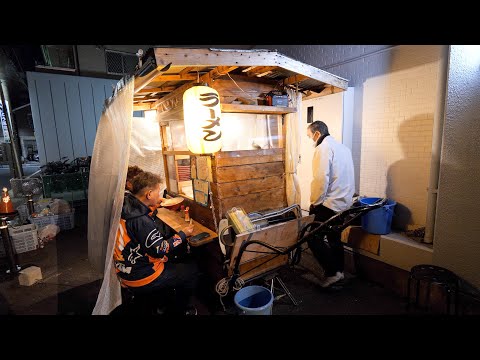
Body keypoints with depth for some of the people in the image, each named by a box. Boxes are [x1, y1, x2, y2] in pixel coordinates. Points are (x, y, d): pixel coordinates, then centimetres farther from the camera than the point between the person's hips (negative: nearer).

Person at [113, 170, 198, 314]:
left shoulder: (125, 203, -5)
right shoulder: (141, 221, -33)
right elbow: (160, 250, -23)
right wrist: (183, 234, -13)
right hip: (141, 280, -9)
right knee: (191, 270, 3)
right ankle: (182, 309, 26)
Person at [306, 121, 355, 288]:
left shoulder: (323, 148, -14)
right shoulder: (343, 147, 16)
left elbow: (321, 179, -23)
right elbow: (345, 177, 18)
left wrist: (314, 202, -13)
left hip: (330, 203, -10)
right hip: (344, 202, 10)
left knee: (314, 239, 0)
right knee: (335, 238, 18)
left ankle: (333, 272, 5)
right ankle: (339, 271, 28)